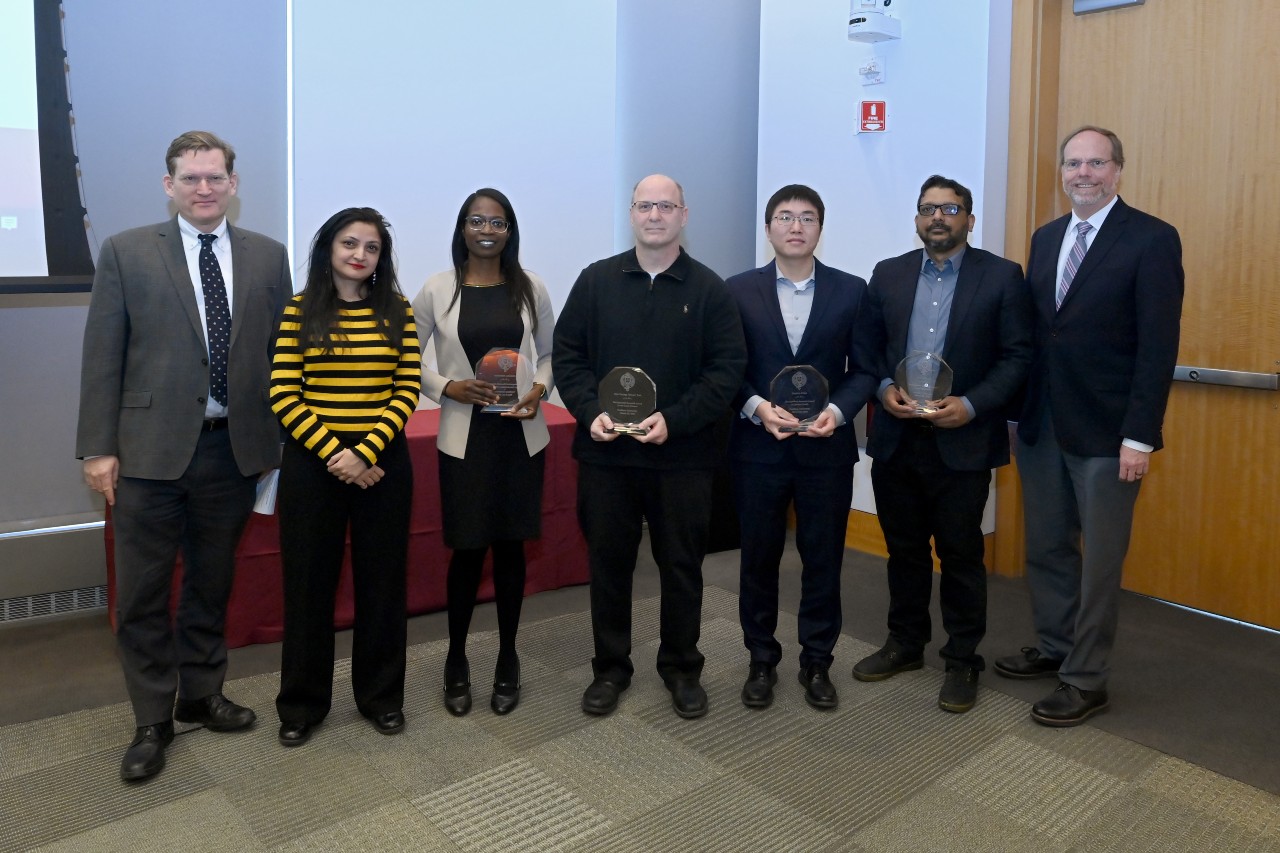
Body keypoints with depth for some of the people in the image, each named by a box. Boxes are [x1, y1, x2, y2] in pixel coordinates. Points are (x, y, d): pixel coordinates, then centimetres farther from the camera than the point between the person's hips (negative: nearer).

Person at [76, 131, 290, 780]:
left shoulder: (267, 257, 5)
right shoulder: (127, 252, 0)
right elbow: (102, 356, -2)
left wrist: (280, 438, 4)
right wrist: (98, 448, -6)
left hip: (234, 449, 2)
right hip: (149, 451, -2)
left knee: (212, 585, 16)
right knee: (143, 596, 7)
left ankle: (201, 695, 34)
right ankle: (152, 722, 24)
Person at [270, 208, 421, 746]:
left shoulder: (397, 311, 3)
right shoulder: (299, 311, 0)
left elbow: (407, 391, -3)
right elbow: (283, 396, -6)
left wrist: (365, 452, -14)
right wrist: (333, 452, -15)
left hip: (382, 464, 1)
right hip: (311, 464, -1)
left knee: (382, 580, 10)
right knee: (308, 582, 9)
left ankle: (381, 696, 28)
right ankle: (302, 703, 26)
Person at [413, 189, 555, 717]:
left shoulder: (530, 288, 3)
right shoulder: (438, 289, 0)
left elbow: (548, 353, 11)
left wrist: (539, 388, -8)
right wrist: (447, 387, -11)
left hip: (521, 434, 1)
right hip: (464, 437, -1)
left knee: (510, 545, 9)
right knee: (467, 549, 2)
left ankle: (507, 659, 26)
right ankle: (456, 660, 23)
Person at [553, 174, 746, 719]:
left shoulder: (710, 290, 1)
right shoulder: (596, 281, 6)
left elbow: (727, 368, -4)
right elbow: (567, 354, 4)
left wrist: (674, 420, -16)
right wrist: (590, 412, -12)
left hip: (682, 455, -1)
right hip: (605, 452, 1)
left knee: (682, 564, 9)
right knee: (607, 563, 10)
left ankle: (681, 668, 27)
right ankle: (610, 667, 27)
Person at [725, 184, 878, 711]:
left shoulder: (851, 291, 3)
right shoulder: (739, 290, 2)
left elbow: (864, 369, 2)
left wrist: (838, 410, -15)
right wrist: (756, 406, -16)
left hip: (827, 448, 1)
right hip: (757, 447, 0)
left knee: (823, 561, 9)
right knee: (758, 559, 10)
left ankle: (817, 663, 26)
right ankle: (762, 661, 26)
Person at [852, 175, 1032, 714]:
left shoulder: (1002, 276, -1)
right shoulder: (888, 274, 9)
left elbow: (1017, 357, -5)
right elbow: (869, 346, 9)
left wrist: (970, 405, -16)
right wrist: (884, 388, -9)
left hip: (963, 441, -3)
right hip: (896, 439, 3)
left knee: (960, 556, 7)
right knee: (904, 549, 15)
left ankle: (962, 662, 22)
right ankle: (905, 644, 32)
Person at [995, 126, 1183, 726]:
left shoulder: (1152, 239, -7)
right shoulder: (1046, 238, 12)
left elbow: (1159, 346, -12)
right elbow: (1033, 330, 11)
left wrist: (1140, 436, -16)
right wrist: (1020, 407, 6)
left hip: (1105, 431, -5)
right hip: (1040, 424, 6)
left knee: (1099, 560, 6)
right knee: (1045, 547, 15)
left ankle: (1086, 681, 18)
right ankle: (1053, 647, 33)